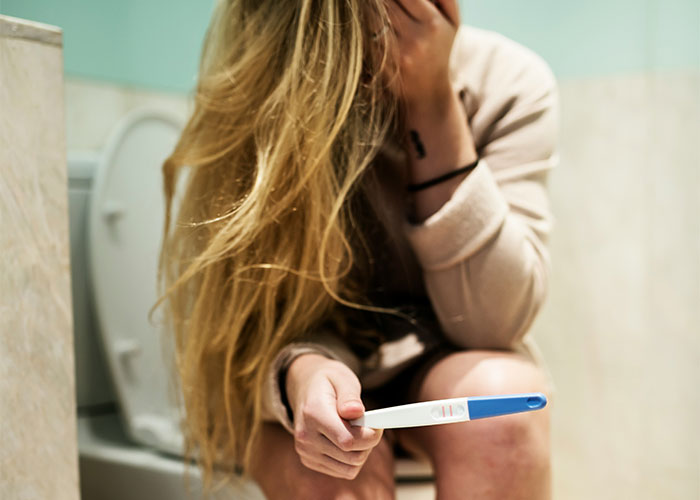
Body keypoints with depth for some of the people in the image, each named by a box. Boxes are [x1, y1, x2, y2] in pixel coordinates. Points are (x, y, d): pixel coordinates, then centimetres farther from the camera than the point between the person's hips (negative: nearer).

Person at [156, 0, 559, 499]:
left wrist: (433, 104, -26)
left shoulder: (507, 82, -15)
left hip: (441, 363, 2)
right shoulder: (258, 110, -18)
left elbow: (492, 321, -20)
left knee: (502, 398, -32)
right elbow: (235, 328, -16)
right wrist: (297, 373, -41)